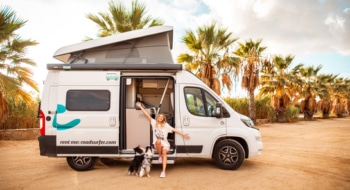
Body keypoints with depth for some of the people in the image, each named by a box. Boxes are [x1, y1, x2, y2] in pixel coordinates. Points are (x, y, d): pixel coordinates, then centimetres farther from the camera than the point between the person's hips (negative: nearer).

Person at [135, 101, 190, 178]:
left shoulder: (166, 125, 2)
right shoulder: (154, 122, 5)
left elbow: (174, 130, -3)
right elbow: (147, 115, 2)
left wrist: (183, 134, -11)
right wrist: (140, 107, -1)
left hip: (165, 143, 0)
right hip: (157, 144, 0)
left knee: (164, 152, -29)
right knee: (158, 141, -36)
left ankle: (163, 171, -28)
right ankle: (160, 156, -12)